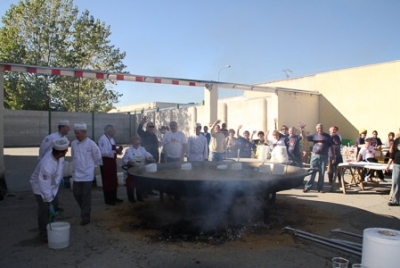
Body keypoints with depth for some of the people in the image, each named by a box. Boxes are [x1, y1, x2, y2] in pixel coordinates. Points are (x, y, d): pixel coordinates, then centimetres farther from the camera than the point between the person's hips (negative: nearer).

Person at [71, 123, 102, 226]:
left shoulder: (91, 144, -12)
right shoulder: (73, 143, 3)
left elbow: (98, 156, -3)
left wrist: (92, 165, 5)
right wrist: (76, 165, 14)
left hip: (87, 174, -5)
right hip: (76, 173, 5)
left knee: (86, 195, -1)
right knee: (76, 194, 9)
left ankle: (85, 216, 10)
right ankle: (85, 211, 33)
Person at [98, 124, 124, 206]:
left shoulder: (111, 139, 13)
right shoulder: (103, 139, -19)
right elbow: (103, 152, -28)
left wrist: (118, 150, -2)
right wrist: (115, 151, -31)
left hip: (112, 162, 10)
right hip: (106, 162, -10)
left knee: (114, 180, 16)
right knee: (107, 181, -1)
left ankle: (114, 197, 28)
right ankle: (108, 199, 10)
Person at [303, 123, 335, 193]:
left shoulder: (327, 136, 5)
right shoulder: (314, 135, 6)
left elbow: (331, 147, 7)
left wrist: (334, 156, 4)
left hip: (324, 156, 0)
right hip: (315, 155, 0)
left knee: (322, 173, 4)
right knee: (312, 172, 1)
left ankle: (320, 188, 12)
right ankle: (307, 187, 4)